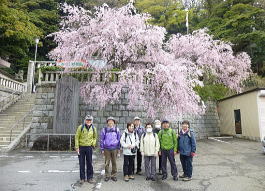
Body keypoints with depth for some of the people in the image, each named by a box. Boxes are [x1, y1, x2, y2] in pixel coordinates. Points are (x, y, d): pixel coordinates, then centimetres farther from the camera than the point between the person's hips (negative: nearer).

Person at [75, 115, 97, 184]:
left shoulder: (93, 128, 1)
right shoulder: (80, 127, -7)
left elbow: (95, 137, 15)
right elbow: (77, 137, -5)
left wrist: (93, 144, 1)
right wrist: (77, 147, -9)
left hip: (89, 148, 2)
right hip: (81, 147, -1)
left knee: (89, 163, 7)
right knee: (81, 163, 7)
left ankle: (90, 178, 20)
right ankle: (82, 178, 21)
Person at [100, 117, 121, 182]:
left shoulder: (117, 129, 4)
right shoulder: (104, 129, 1)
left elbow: (119, 139, 9)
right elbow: (102, 139, 4)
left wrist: (118, 148, 7)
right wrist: (102, 149, 1)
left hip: (114, 148, 1)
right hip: (107, 148, -1)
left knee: (114, 162, 7)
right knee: (107, 163, 5)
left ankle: (113, 175, 20)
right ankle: (107, 175, 18)